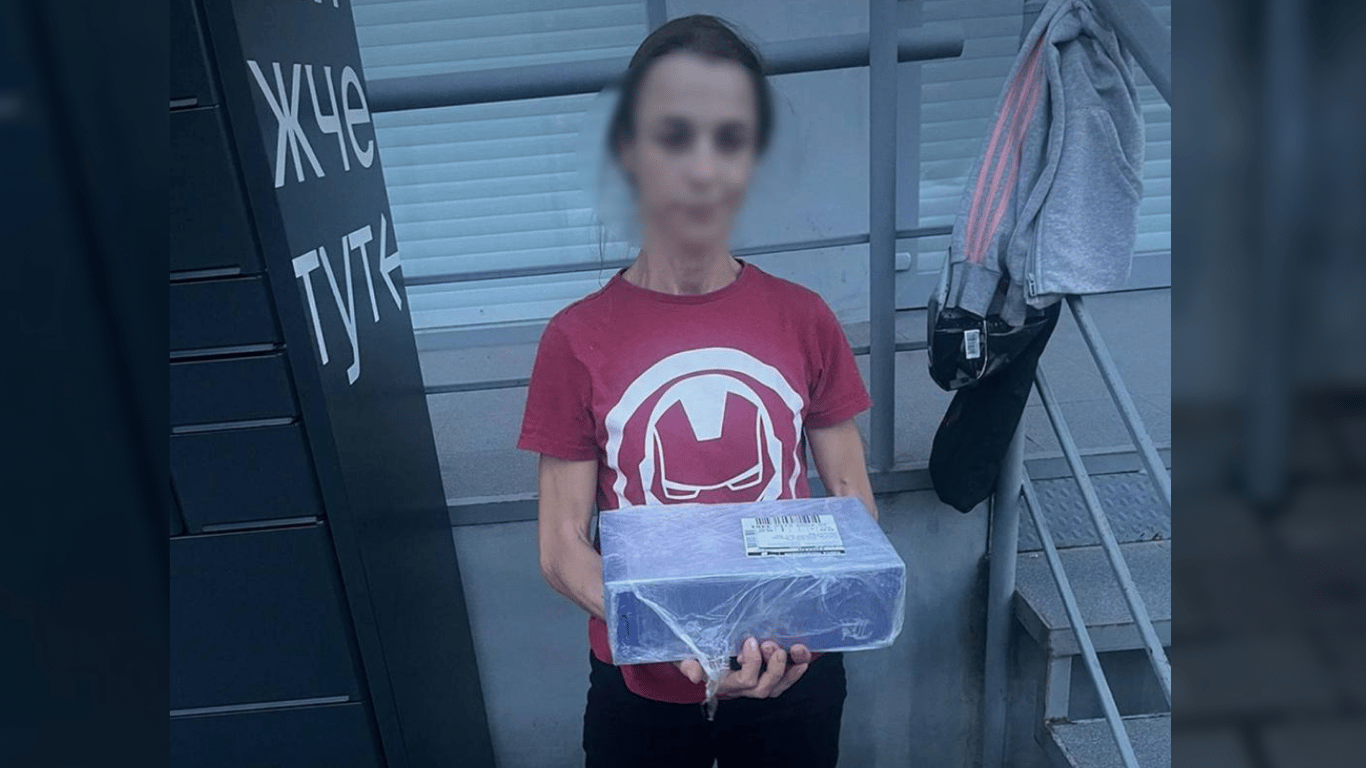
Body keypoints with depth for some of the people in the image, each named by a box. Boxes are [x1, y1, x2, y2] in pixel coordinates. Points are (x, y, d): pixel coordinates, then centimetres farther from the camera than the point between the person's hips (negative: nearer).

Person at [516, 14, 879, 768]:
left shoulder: (804, 319, -7)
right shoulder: (577, 339, -12)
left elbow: (852, 494, 1)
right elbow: (562, 546, -10)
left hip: (793, 678, 2)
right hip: (644, 687, -1)